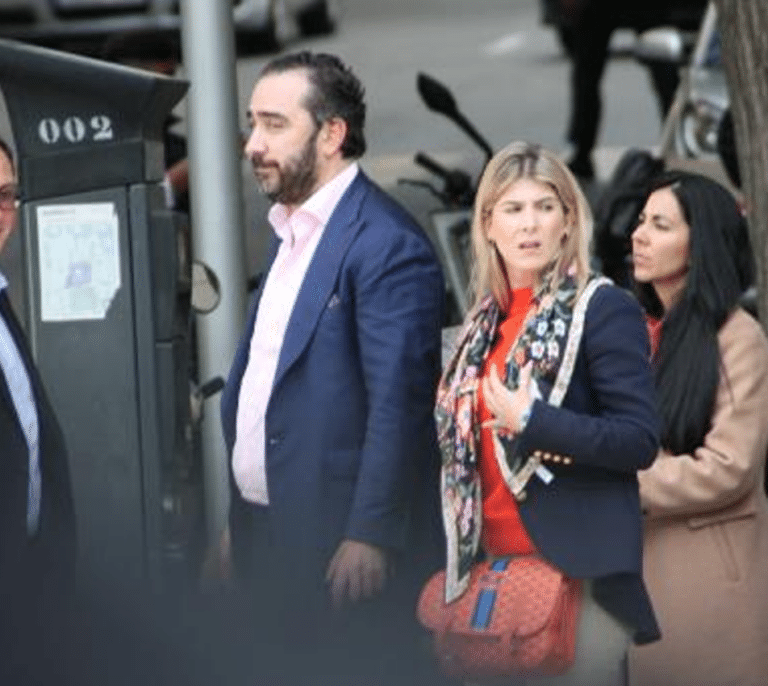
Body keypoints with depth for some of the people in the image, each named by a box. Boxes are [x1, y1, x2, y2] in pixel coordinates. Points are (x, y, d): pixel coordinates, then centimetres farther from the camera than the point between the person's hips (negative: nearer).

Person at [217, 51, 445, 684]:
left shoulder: (387, 245, -15)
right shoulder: (290, 232, 15)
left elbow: (397, 403, -19)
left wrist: (369, 536, -21)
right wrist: (239, 519, 17)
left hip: (340, 547, -9)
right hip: (268, 533, 9)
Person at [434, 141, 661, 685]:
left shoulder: (605, 309, -7)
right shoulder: (487, 318, 13)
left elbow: (641, 441, -14)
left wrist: (531, 421, -21)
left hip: (579, 572, -6)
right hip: (491, 565, 7)